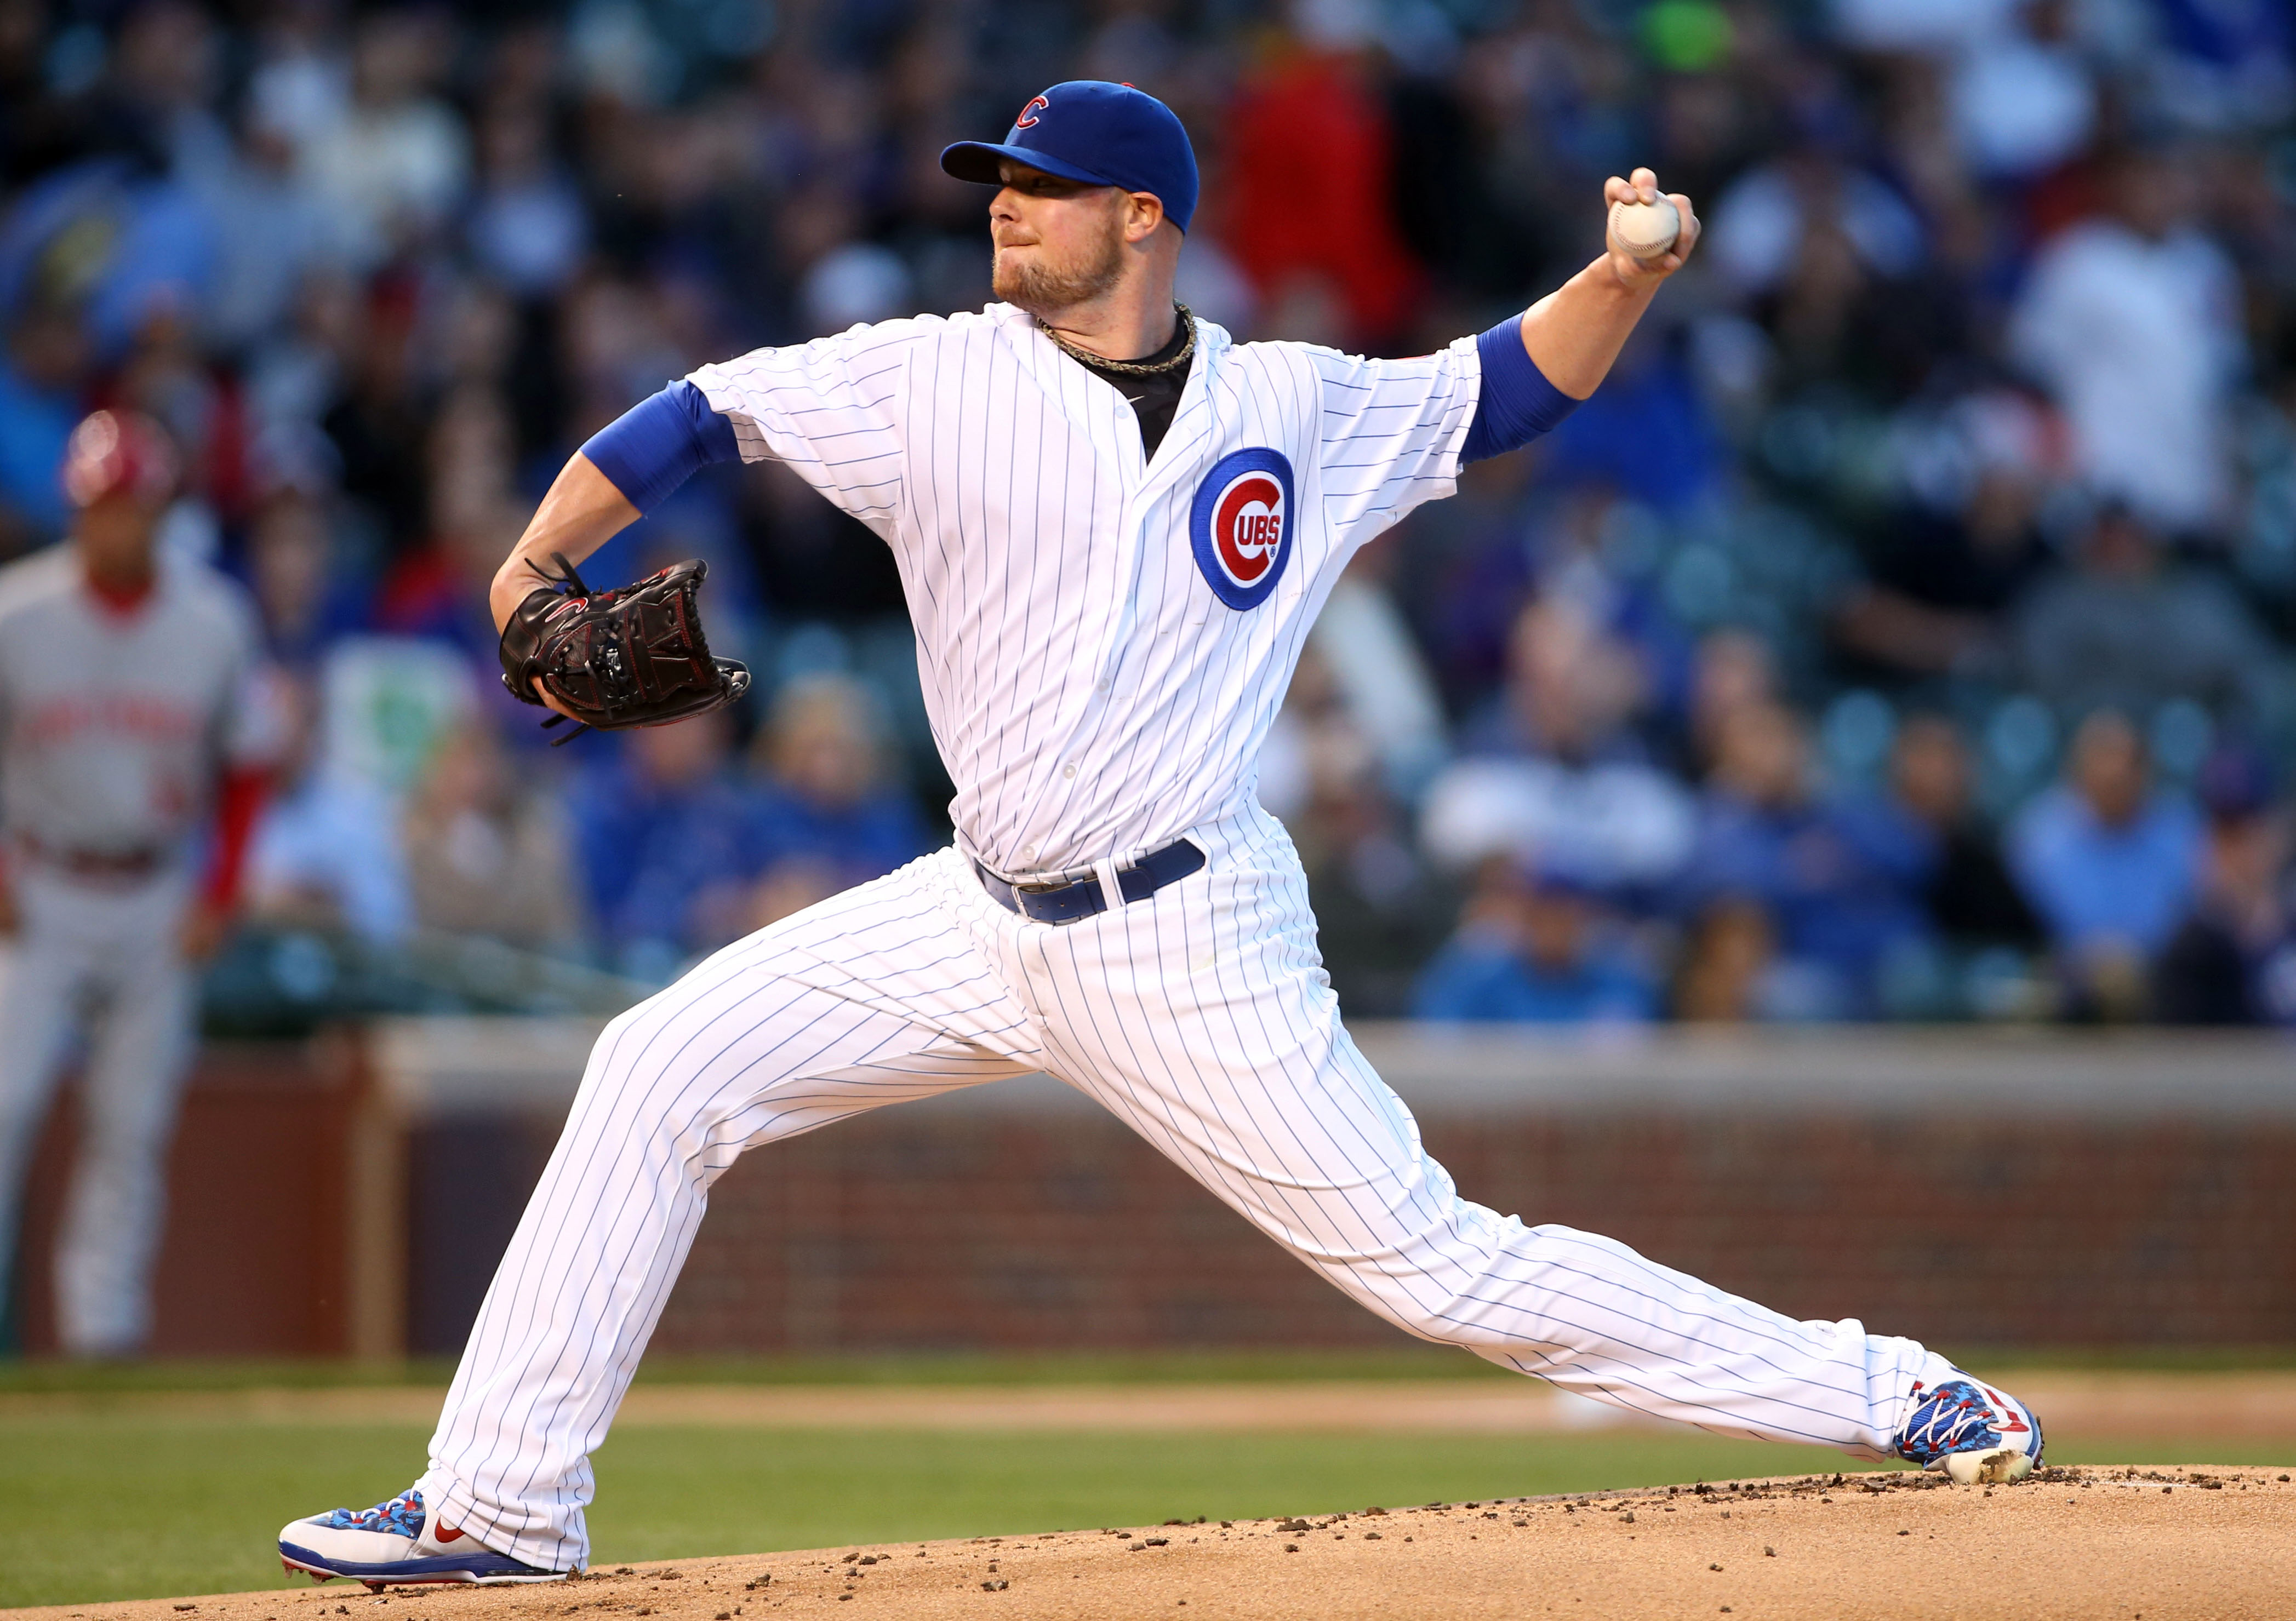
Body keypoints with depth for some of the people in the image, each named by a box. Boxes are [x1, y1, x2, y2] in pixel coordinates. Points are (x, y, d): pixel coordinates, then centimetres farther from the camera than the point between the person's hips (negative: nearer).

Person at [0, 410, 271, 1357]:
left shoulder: (213, 622, -4)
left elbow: (244, 766, 7)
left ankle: (104, 1322, 11)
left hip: (157, 900, 2)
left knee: (133, 1126, 4)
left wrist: (221, 895, -2)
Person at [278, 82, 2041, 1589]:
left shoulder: (1297, 408, 1)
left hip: (1194, 944, -3)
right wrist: (540, 558, -11)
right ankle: (502, 1507, 4)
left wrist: (1631, 270, -6)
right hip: (989, 916, 3)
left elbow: (1517, 384, 12)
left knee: (1434, 1263, -9)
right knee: (662, 1073, -4)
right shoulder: (936, 380, 1)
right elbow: (697, 414, 2)